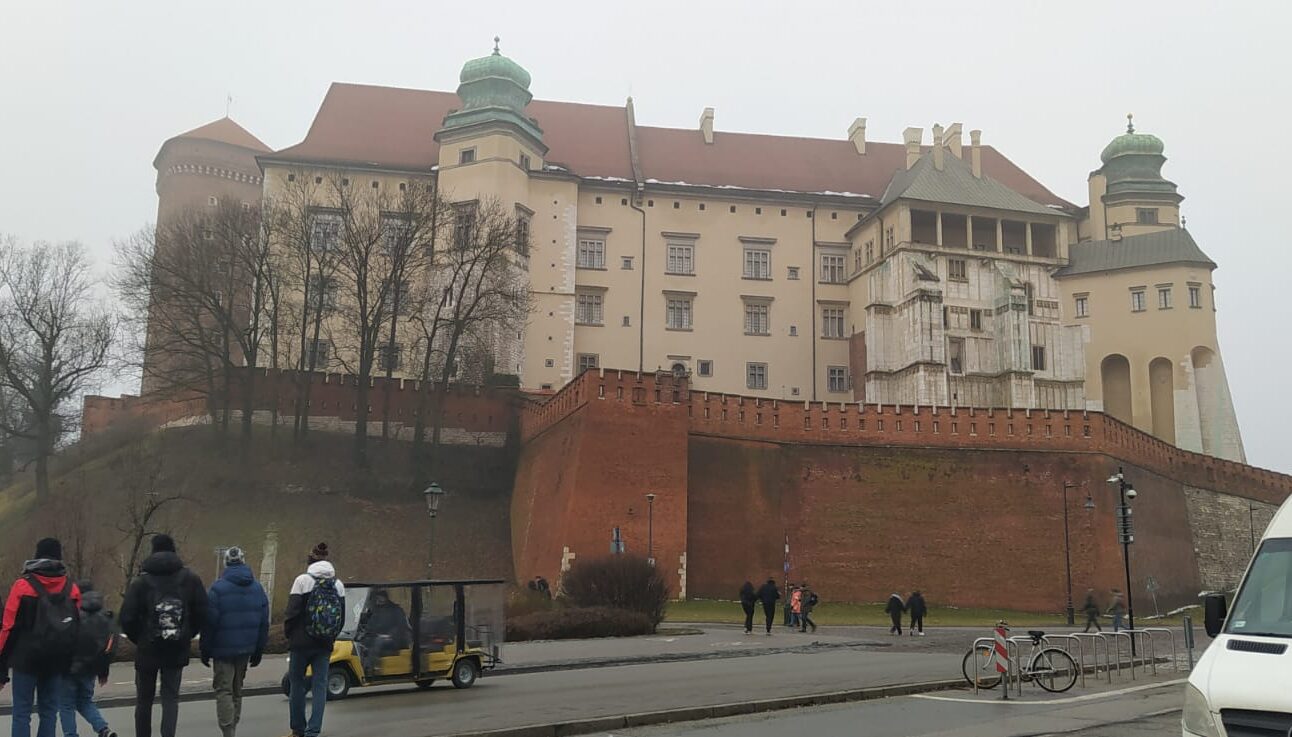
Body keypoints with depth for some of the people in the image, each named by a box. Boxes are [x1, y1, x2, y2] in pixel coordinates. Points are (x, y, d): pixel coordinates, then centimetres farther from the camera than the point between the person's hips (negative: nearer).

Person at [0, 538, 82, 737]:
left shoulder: (23, 586, -4)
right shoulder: (72, 589, 6)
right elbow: (76, 628, 7)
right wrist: (69, 661, 13)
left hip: (27, 659, -3)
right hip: (57, 661, 3)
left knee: (22, 712, 1)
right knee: (49, 710, 10)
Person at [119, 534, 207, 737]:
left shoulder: (140, 581, -8)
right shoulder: (190, 579, -2)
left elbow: (127, 618, -11)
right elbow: (202, 614, -3)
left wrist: (139, 639, 6)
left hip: (147, 650, -1)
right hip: (177, 651, 1)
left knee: (144, 699, 14)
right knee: (171, 698, 8)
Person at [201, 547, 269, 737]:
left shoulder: (217, 588, -10)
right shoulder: (257, 588, 6)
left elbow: (209, 623, -11)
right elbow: (264, 623, 8)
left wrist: (205, 650, -2)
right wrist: (259, 650, 14)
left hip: (223, 649, -5)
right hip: (246, 648, 5)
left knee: (223, 690, -2)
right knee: (237, 689, 18)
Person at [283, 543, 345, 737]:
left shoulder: (303, 580, -6)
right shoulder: (338, 585, 6)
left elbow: (292, 612, -10)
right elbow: (342, 617, 7)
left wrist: (288, 633, 4)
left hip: (302, 641, -3)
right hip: (325, 645, 3)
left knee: (297, 683, 9)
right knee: (320, 685, 5)